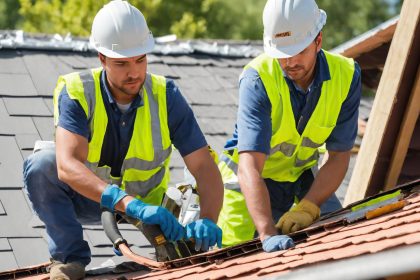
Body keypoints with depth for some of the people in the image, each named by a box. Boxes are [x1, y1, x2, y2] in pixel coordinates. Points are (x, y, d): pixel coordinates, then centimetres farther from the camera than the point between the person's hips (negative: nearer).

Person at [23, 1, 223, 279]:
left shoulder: (165, 96, -20)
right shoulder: (77, 92, -27)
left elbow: (205, 168, -22)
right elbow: (67, 167, -43)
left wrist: (208, 220, -43)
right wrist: (132, 205, -56)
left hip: (145, 201, 3)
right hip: (87, 197, -2)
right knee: (40, 165, -32)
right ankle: (70, 256, -14)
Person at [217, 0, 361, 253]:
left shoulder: (346, 75, -19)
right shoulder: (257, 78, -30)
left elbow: (339, 157, -14)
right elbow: (250, 167, -39)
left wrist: (307, 209, -30)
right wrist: (268, 234, -52)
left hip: (302, 175, 3)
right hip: (252, 181, -3)